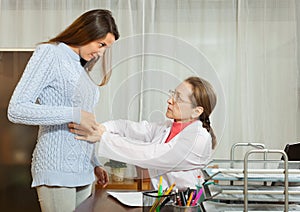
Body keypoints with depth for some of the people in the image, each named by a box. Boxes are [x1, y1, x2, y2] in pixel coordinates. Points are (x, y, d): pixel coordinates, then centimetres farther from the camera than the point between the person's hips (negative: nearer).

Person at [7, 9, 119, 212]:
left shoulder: (81, 69, 17)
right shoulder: (49, 53, -4)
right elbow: (16, 110, -15)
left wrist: (95, 163, 15)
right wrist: (75, 115, -18)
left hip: (83, 172, 7)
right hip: (57, 171, -7)